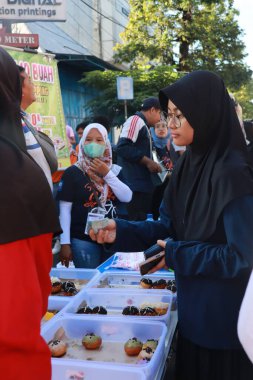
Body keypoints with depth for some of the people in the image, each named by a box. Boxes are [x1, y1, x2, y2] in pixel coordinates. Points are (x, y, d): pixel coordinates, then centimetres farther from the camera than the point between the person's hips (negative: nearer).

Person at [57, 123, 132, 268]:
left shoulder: (115, 170, 7)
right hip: (84, 240, -4)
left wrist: (107, 174, -13)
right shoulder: (73, 172, -5)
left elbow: (127, 197, -5)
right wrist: (65, 243, -10)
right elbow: (65, 210, -7)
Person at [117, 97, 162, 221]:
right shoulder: (136, 120, -8)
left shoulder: (143, 125, 21)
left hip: (142, 185, 10)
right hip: (134, 186, -10)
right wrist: (148, 161, -17)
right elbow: (122, 148, -21)